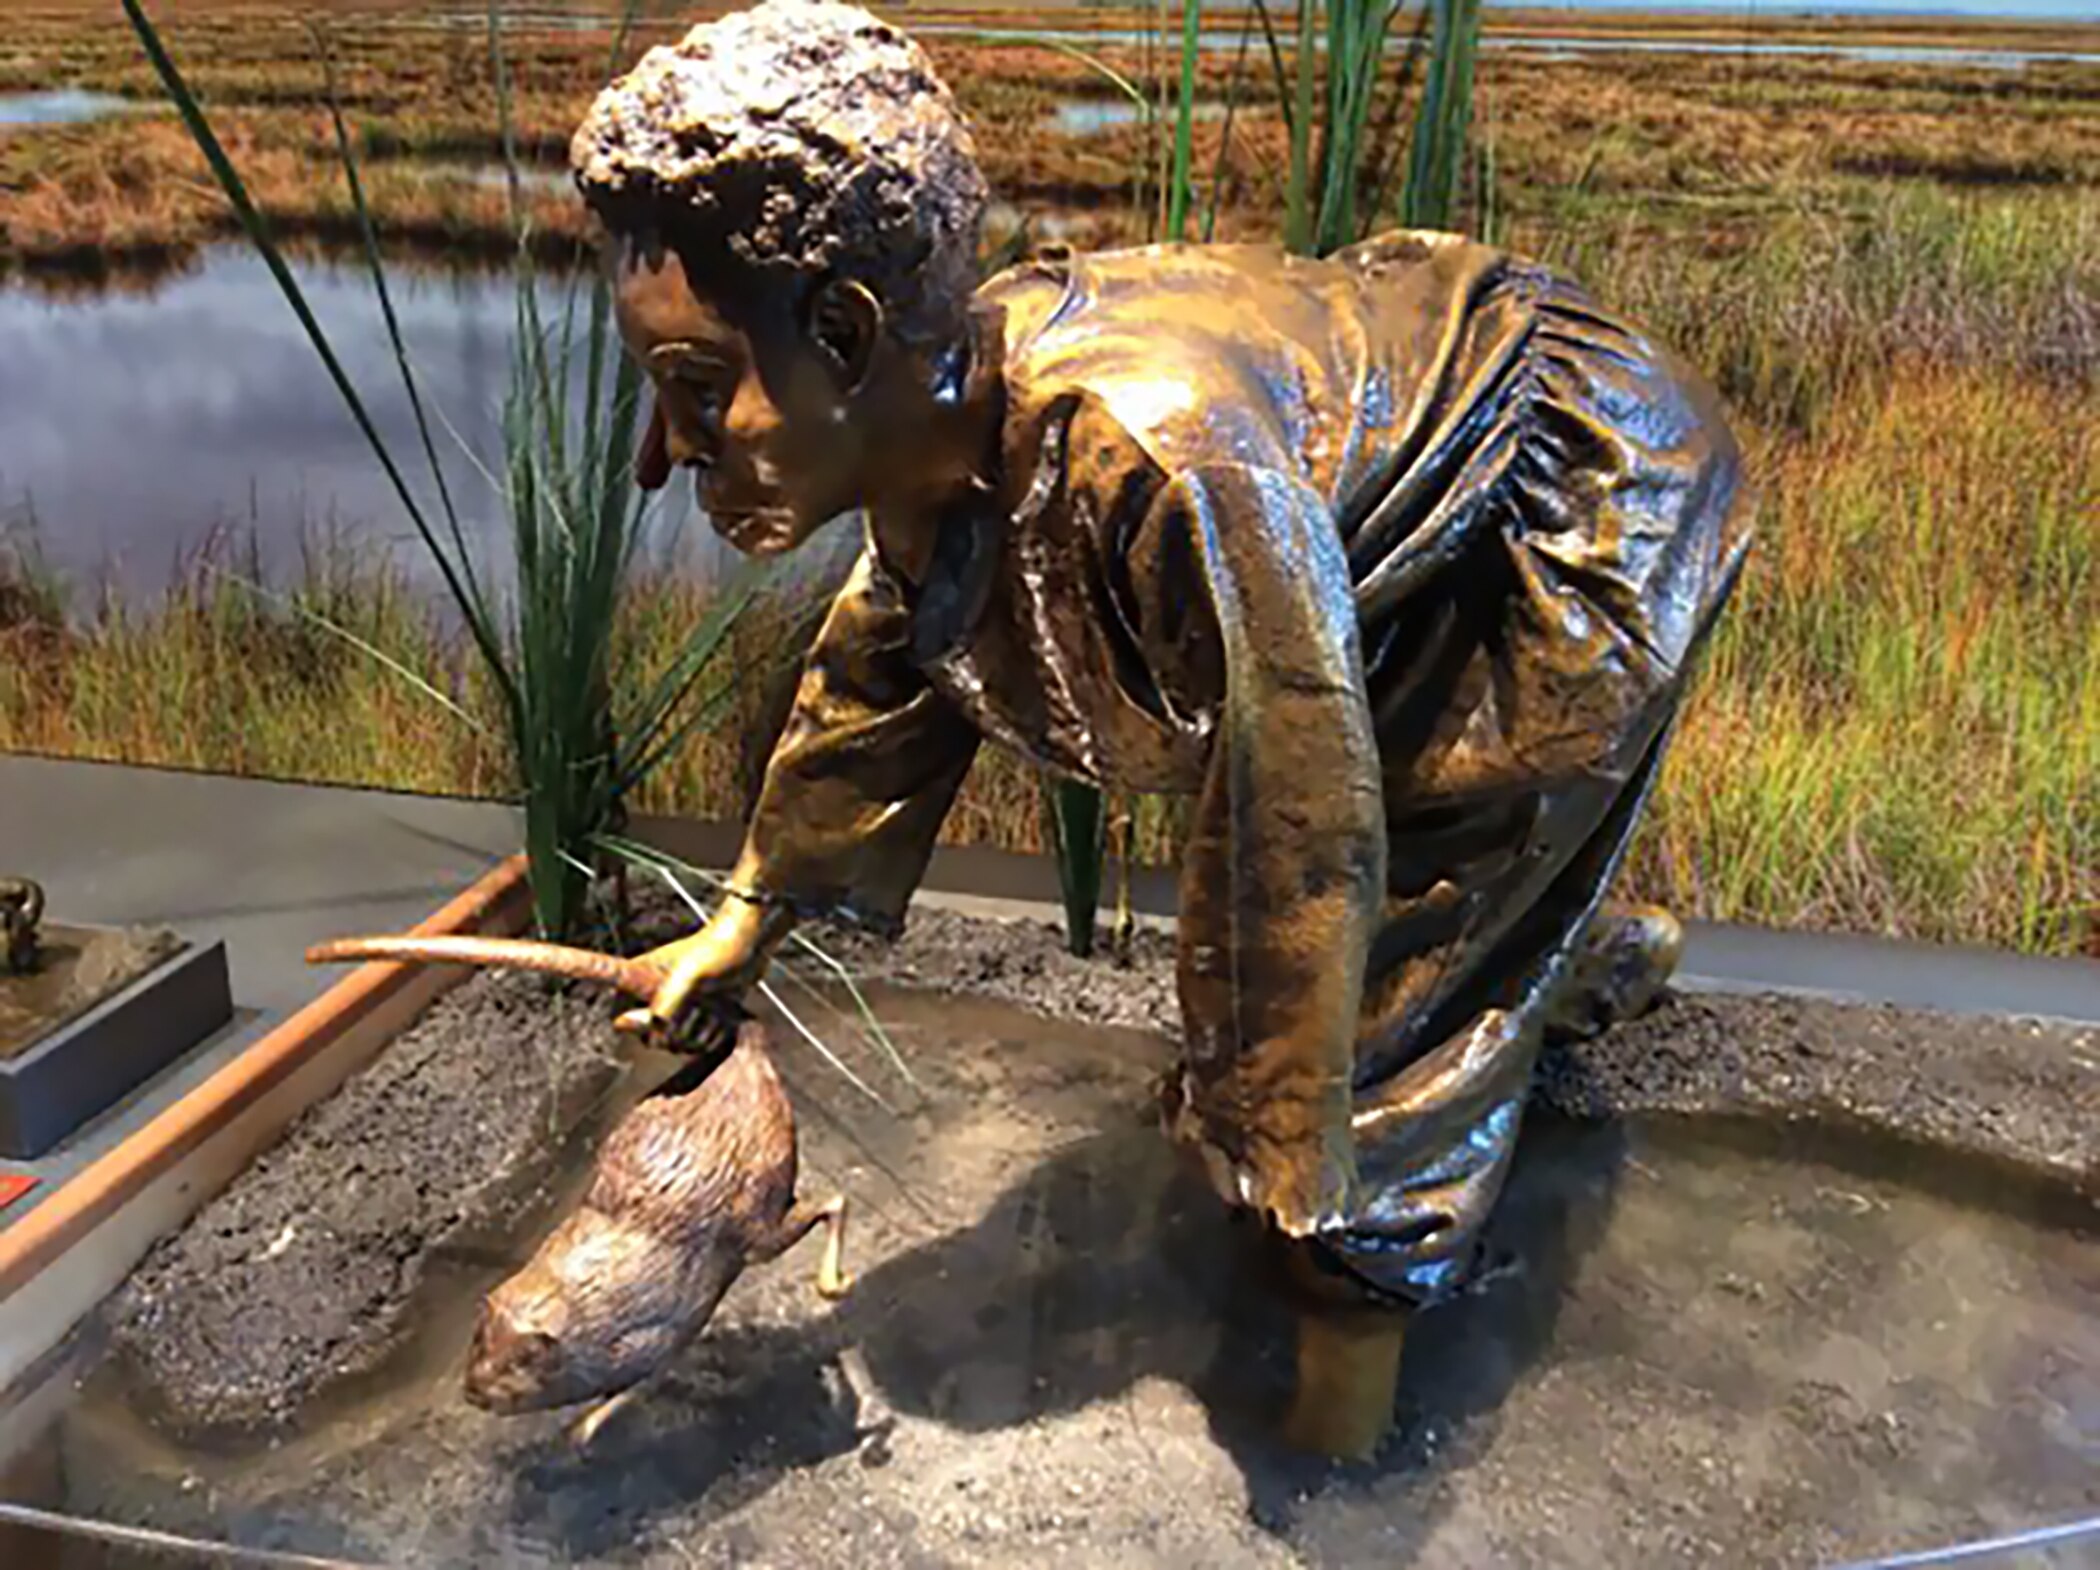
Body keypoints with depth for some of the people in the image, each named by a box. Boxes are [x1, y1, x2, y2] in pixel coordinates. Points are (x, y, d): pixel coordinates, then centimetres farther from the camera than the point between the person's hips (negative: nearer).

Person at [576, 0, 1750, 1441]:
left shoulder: (1153, 455, -43)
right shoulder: (940, 427, -14)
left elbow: (1302, 839, -36)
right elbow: (883, 667, 5)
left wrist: (1301, 1205, -24)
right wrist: (747, 921, 15)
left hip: (1599, 501, -8)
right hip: (1432, 537, 8)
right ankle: (1589, 961, 48)